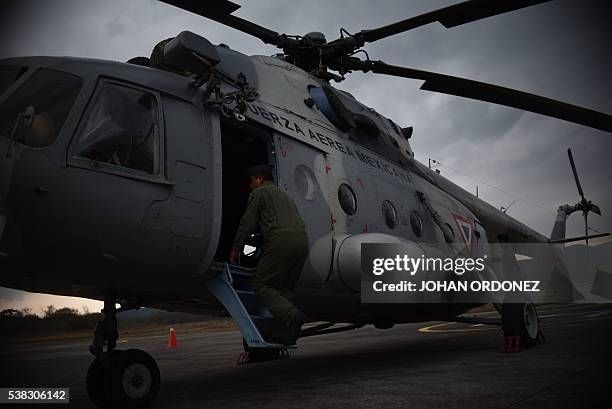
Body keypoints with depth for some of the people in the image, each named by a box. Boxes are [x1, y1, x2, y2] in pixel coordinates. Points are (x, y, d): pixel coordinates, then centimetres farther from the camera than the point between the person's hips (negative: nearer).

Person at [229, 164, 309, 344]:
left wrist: (235, 248, 14)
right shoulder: (283, 194, 34)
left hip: (281, 241, -8)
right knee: (285, 287, 12)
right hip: (302, 239, 8)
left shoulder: (259, 192, 10)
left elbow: (248, 223, 6)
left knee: (262, 285, -3)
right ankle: (287, 335, 3)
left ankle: (291, 315, -22)